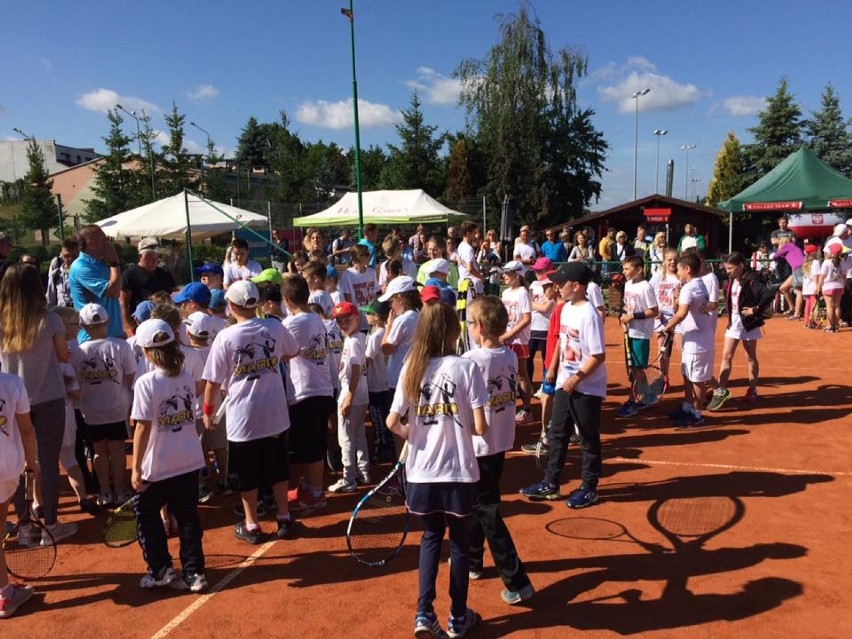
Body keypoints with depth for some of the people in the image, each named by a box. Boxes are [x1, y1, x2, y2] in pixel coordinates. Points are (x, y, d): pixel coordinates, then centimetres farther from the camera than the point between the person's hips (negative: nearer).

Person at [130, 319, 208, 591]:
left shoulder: (146, 383, -15)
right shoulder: (186, 377, 1)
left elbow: (143, 428, -16)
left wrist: (136, 468, -10)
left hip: (159, 466, -5)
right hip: (190, 460, 5)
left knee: (146, 513, 16)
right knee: (187, 515, 13)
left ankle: (161, 570, 18)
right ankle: (194, 573, 16)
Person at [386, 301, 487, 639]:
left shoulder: (411, 369, -5)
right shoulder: (466, 367, -13)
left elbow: (393, 423, -4)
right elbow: (480, 427, -14)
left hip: (422, 472, 3)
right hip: (458, 473, -2)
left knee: (431, 538, 23)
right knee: (459, 544, 17)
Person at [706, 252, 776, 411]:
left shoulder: (751, 281, -19)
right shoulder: (730, 281, 3)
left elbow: (769, 294, -30)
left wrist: (756, 309, -23)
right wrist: (730, 315, 1)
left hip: (748, 323, -6)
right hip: (733, 321, 6)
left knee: (751, 357, 10)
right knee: (726, 356, 0)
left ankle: (752, 389, 25)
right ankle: (721, 391, 0)